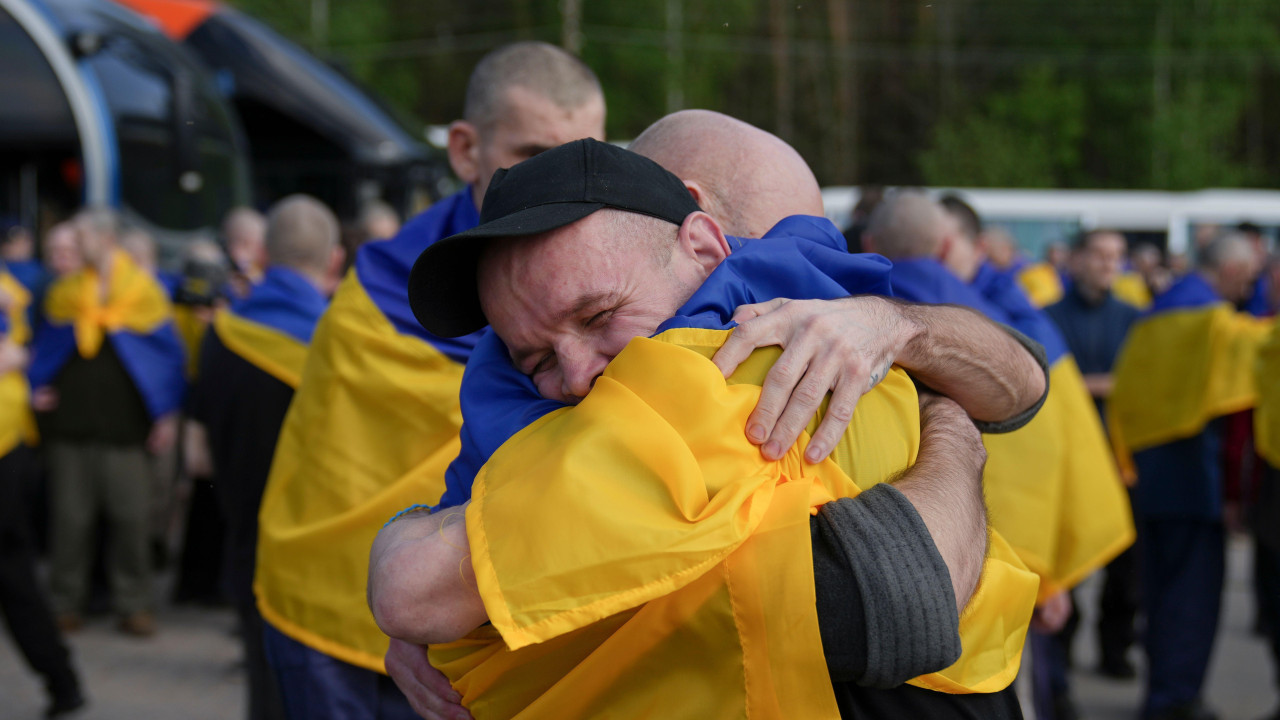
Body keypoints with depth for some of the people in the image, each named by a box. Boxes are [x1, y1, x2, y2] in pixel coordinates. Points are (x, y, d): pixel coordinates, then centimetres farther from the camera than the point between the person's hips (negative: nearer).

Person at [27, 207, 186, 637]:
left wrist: (165, 415, -3)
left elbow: (169, 355, 3)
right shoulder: (64, 292, 13)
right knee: (70, 518, 2)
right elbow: (44, 348, 18)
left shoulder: (143, 290, 3)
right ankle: (65, 602, 12)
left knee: (131, 518, -3)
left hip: (124, 425, -2)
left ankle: (133, 605, 7)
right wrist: (37, 389, 0)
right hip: (69, 424, 2)